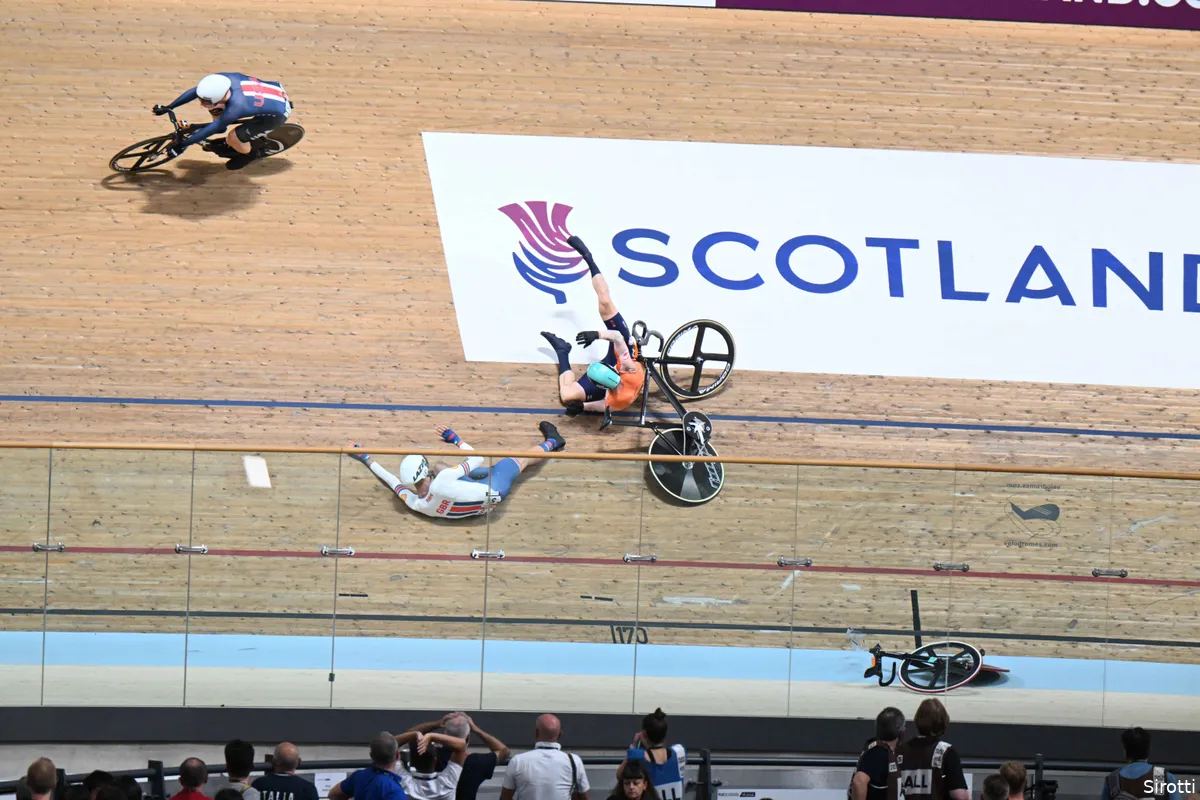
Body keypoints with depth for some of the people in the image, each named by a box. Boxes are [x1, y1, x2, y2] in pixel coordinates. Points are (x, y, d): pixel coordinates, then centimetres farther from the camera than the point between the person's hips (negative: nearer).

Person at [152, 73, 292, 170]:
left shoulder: (235, 108, -38)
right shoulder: (221, 79, -23)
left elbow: (212, 128, -27)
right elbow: (194, 91, -8)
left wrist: (182, 145, -21)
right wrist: (167, 108, -6)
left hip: (277, 113, -7)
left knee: (233, 138, -15)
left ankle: (250, 154, 19)